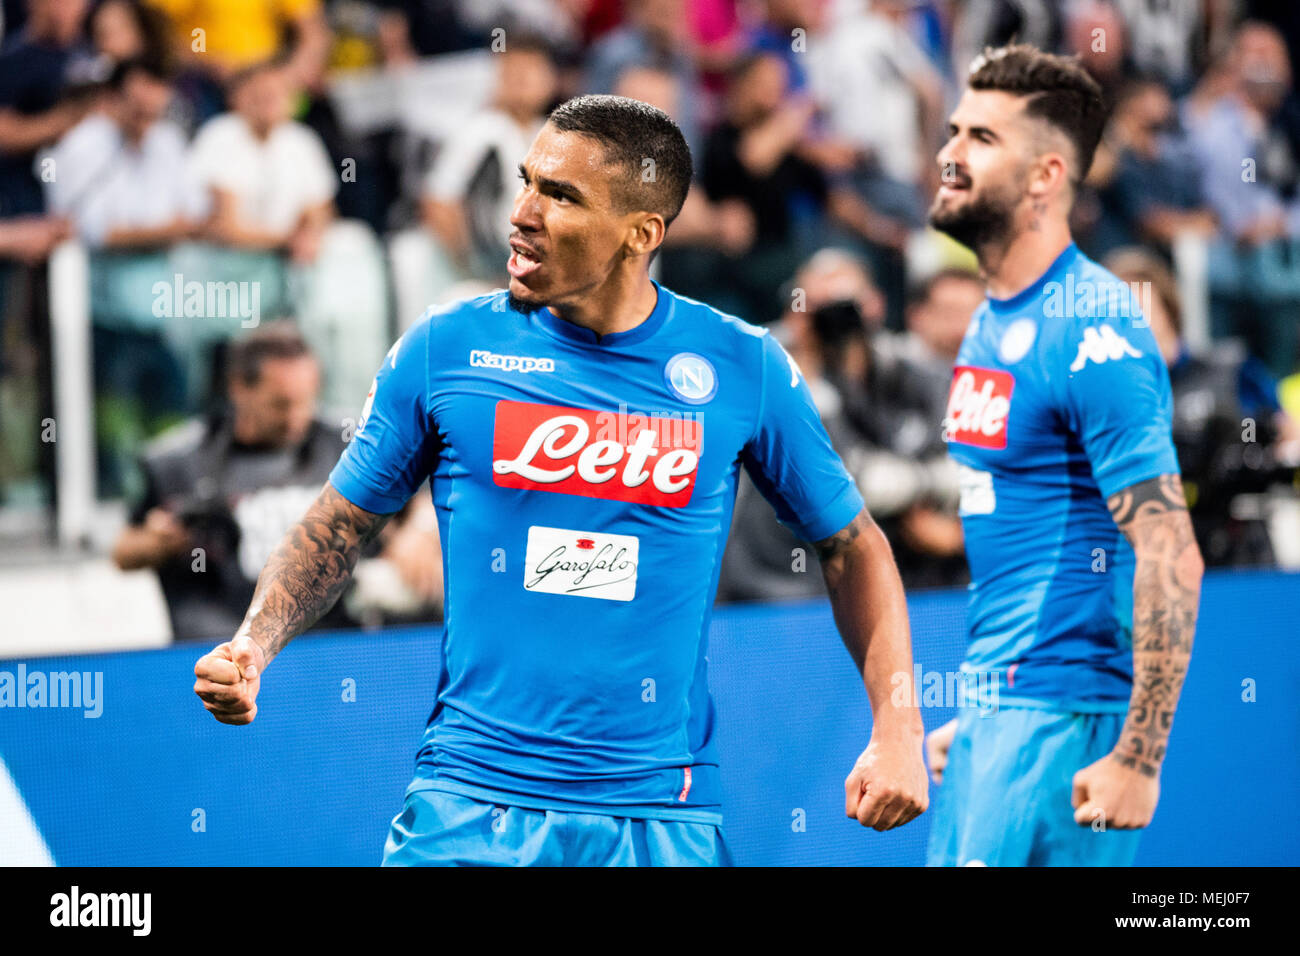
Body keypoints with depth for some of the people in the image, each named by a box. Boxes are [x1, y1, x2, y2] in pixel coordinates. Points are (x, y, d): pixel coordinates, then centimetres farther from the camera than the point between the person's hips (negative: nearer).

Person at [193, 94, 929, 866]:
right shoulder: (443, 349, -1)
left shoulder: (743, 368, -1)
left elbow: (852, 546, 9)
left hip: (662, 815, 0)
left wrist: (898, 729, -1)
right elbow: (338, 529, 8)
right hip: (469, 803, 0)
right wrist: (254, 647, -9)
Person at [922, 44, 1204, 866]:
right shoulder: (992, 321, 13)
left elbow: (1171, 558, -20)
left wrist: (1138, 760, -23)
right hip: (996, 709, 9)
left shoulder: (1091, 332, -16)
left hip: (1063, 715, -9)